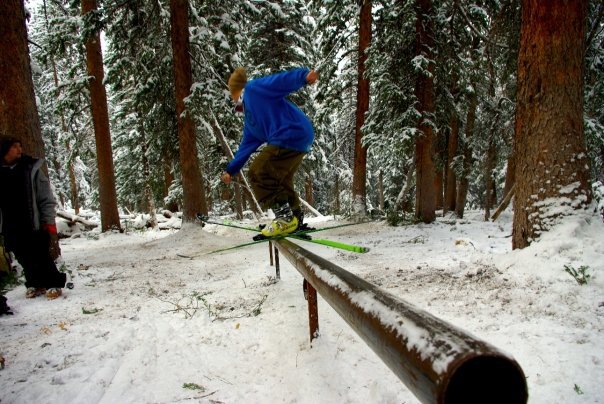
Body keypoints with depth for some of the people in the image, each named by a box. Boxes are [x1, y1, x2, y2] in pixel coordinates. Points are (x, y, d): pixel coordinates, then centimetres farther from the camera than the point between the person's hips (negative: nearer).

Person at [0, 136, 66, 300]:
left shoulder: (31, 169, -3)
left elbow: (47, 200, -4)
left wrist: (50, 225, -10)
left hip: (34, 224, -3)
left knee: (43, 257, 0)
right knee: (24, 258, 11)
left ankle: (53, 284, 14)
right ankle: (35, 284, 27)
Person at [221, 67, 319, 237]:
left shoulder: (253, 88, 4)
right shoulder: (249, 121, 29)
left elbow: (282, 80, -10)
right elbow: (246, 147, 33)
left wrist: (304, 76, -28)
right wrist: (231, 170, 36)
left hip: (291, 135, -10)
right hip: (301, 140, 10)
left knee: (258, 173, -8)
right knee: (279, 181, 18)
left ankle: (285, 217, -10)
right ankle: (295, 219, 26)